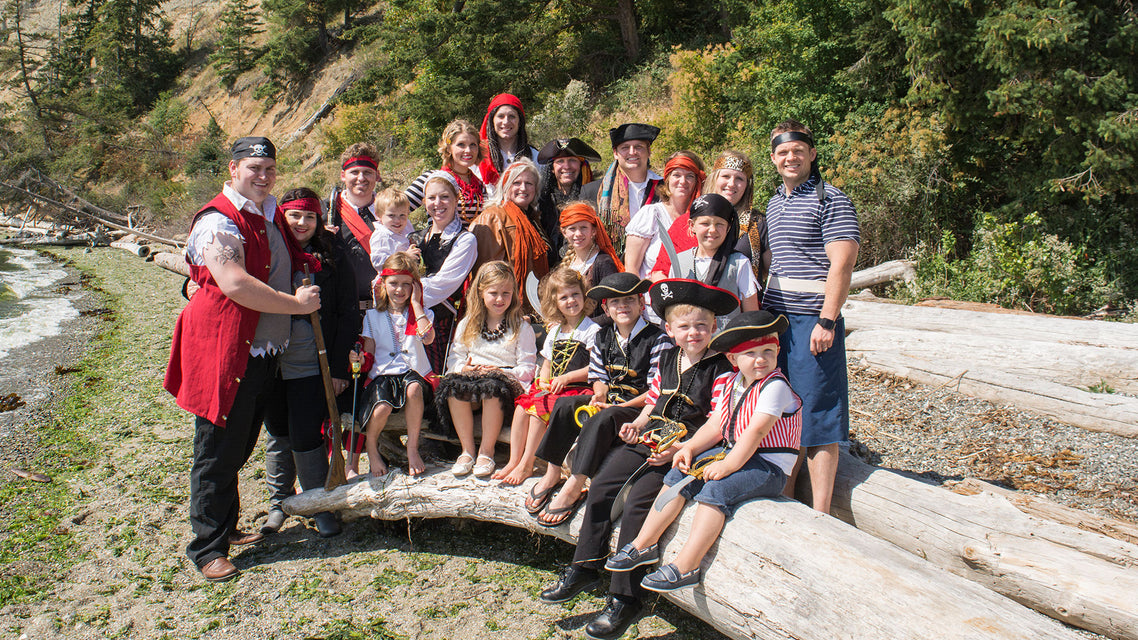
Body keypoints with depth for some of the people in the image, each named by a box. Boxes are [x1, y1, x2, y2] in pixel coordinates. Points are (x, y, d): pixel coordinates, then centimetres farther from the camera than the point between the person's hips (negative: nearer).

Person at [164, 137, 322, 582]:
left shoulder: (271, 216, 15)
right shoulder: (219, 221, -14)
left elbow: (287, 267, 35)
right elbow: (235, 285, -26)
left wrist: (310, 259, 14)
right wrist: (296, 304, -18)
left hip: (262, 350, 9)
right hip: (224, 349, -9)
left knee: (241, 444, 18)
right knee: (219, 450, -1)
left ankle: (226, 525, 34)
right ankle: (207, 548, 11)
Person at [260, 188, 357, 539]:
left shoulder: (333, 257, -2)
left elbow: (347, 314, -1)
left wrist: (339, 367, -5)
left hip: (311, 365, -2)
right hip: (271, 362, 2)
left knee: (305, 436, -4)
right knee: (277, 434, 13)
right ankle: (280, 500, 31)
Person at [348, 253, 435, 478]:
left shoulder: (421, 313, 11)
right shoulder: (373, 316, 14)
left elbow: (428, 337, -12)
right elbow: (370, 354, 11)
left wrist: (415, 303, -6)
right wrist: (361, 359, -14)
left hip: (413, 372, 0)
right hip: (382, 375, 0)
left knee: (413, 388, -37)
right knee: (382, 408, -32)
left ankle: (412, 448, -21)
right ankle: (371, 447, 1)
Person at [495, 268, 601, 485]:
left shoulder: (592, 330, -6)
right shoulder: (555, 331, 16)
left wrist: (567, 378, -17)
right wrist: (543, 384, 1)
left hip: (577, 388, -7)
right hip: (552, 387, 7)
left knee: (539, 409, -25)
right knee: (522, 405, -16)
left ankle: (526, 464, -16)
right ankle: (514, 461, -10)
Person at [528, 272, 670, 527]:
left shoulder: (658, 340, -11)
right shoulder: (603, 337, 10)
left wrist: (620, 406, -19)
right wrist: (600, 393, -10)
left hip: (639, 407, -6)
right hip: (610, 400, 6)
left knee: (602, 420, -34)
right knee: (565, 405, -18)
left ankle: (573, 488, -30)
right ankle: (552, 473, -10)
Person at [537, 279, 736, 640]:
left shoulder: (720, 368, -7)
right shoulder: (666, 359, 14)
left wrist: (680, 448, -21)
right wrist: (636, 425, 5)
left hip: (681, 452, -7)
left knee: (637, 503, -21)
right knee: (600, 487, -3)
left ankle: (624, 598, -12)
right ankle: (584, 569, 9)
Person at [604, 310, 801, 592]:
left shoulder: (775, 386, -16)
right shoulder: (728, 384, 9)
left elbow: (756, 431, -24)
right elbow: (715, 427, 9)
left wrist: (728, 465, -28)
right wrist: (690, 448, -8)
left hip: (768, 465, -8)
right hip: (731, 451, 8)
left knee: (715, 489, -29)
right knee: (679, 474, -4)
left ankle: (685, 566, -27)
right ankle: (644, 543, 3)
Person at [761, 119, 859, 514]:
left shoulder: (830, 200, -6)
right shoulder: (774, 204, 18)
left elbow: (842, 264, -14)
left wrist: (826, 321, -21)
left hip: (812, 321, -7)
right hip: (775, 319, 8)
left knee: (816, 419, -3)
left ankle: (819, 515, 4)